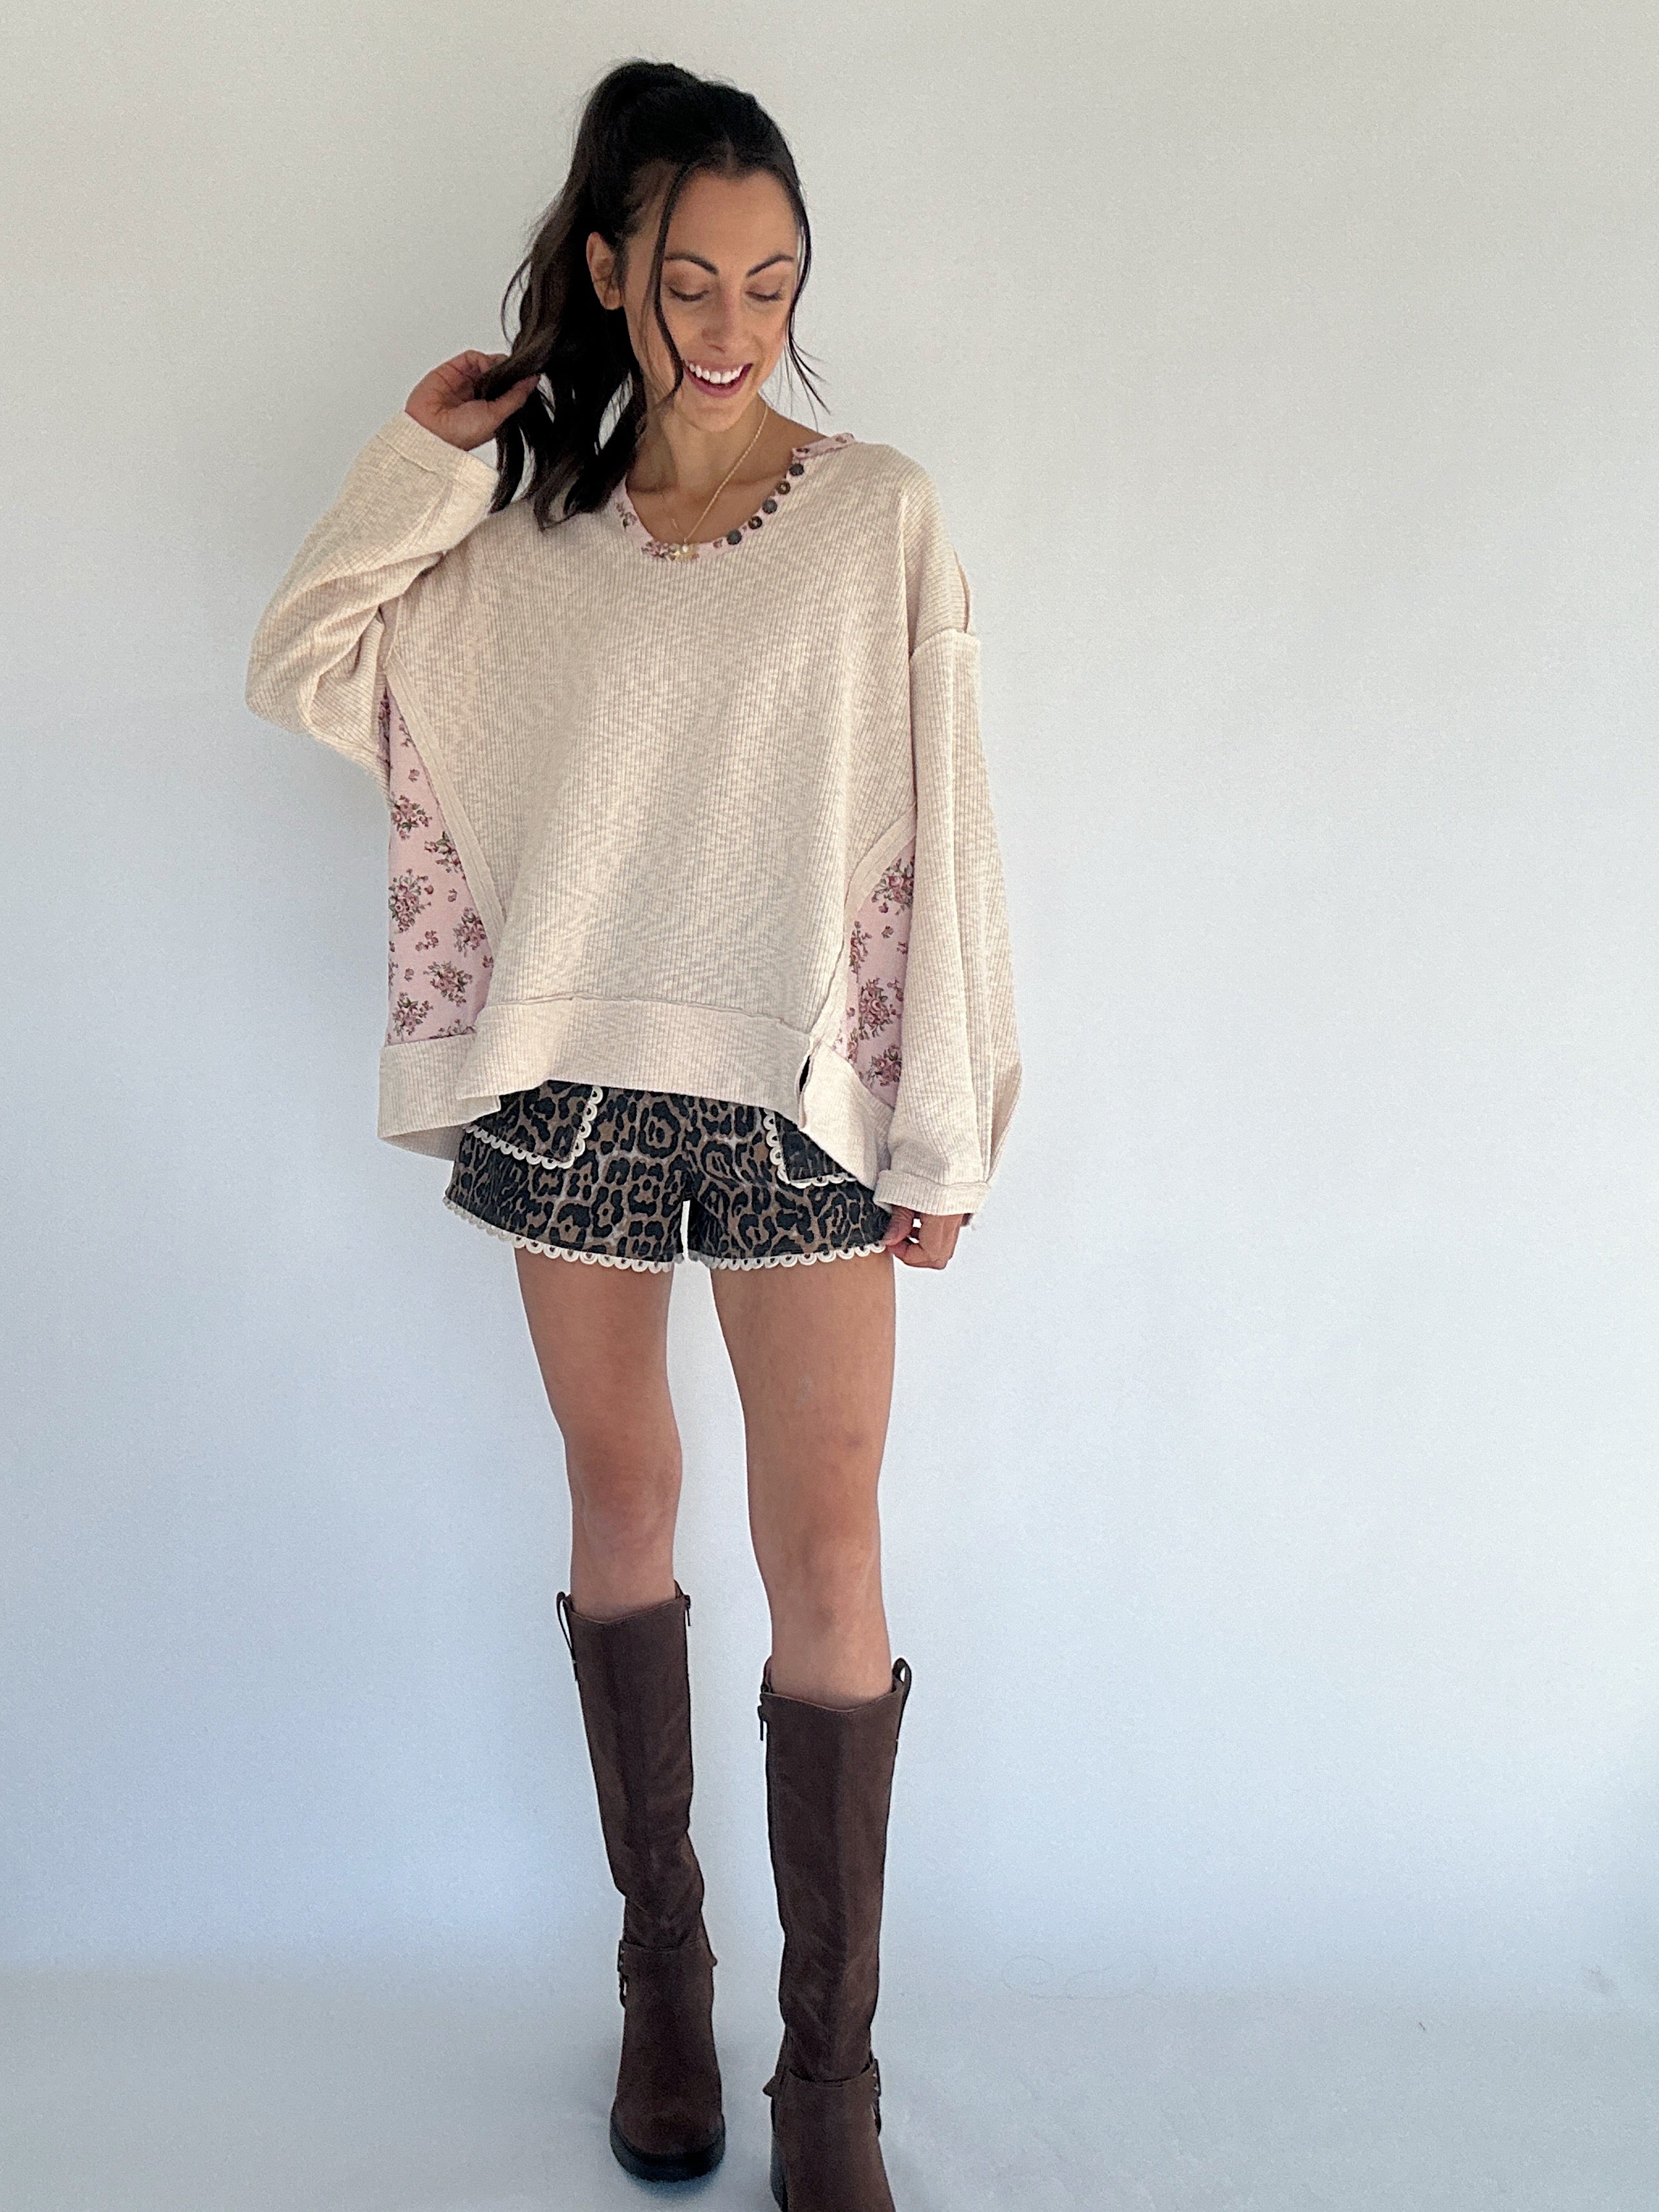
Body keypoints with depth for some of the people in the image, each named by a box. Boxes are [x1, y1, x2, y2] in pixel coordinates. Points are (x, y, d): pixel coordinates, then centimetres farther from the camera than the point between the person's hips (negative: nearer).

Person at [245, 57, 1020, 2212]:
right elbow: (297, 667, 6)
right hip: (571, 1083, 3)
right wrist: (420, 451, 1)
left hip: (797, 1093, -2)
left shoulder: (880, 515, 1)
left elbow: (937, 830, -1)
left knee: (828, 1557, -3)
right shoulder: (524, 529, 9)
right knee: (621, 1509, 12)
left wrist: (943, 1134, -3)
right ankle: (662, 1966, 31)